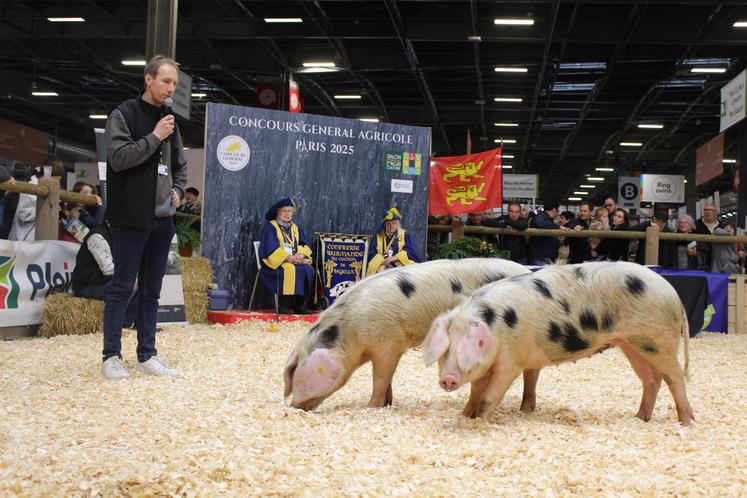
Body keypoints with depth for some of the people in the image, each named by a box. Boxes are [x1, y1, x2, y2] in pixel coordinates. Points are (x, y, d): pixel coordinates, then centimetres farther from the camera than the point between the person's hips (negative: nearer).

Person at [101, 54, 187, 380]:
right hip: (131, 218, -6)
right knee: (122, 288, -2)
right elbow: (118, 157, -16)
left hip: (162, 218, 6)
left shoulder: (169, 121, 15)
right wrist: (154, 138, -15)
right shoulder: (123, 115, -4)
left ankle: (147, 356, 16)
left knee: (151, 290, 10)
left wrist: (177, 190, 9)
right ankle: (111, 356, 6)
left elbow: (180, 165, 27)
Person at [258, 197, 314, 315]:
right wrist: (288, 257, -21)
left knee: (308, 269, -24)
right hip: (276, 262, -5)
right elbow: (271, 247, -11)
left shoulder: (295, 228, 20)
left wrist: (302, 255, -12)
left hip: (295, 260, 5)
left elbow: (306, 244, 11)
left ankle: (299, 304, -22)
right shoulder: (270, 227, 2)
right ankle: (284, 304, -29)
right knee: (290, 269, -35)